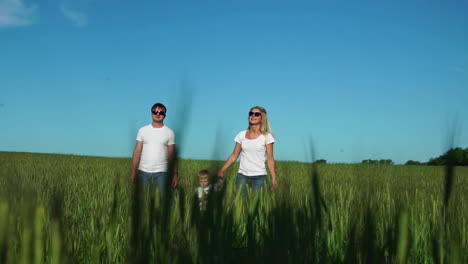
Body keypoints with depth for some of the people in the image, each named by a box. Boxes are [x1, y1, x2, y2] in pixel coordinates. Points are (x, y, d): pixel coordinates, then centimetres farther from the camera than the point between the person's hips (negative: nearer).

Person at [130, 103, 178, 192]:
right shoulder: (143, 130, 6)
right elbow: (137, 152, 4)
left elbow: (172, 155, 4)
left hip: (161, 172, -1)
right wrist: (133, 172, -2)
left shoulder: (169, 132, 4)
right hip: (143, 171, 1)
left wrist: (175, 174, -1)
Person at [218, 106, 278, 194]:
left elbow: (270, 158, -3)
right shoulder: (241, 135, 8)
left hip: (259, 176, -2)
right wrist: (222, 170, 3)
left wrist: (274, 178, -10)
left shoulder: (266, 136, 0)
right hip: (242, 175, 2)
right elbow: (234, 156, 10)